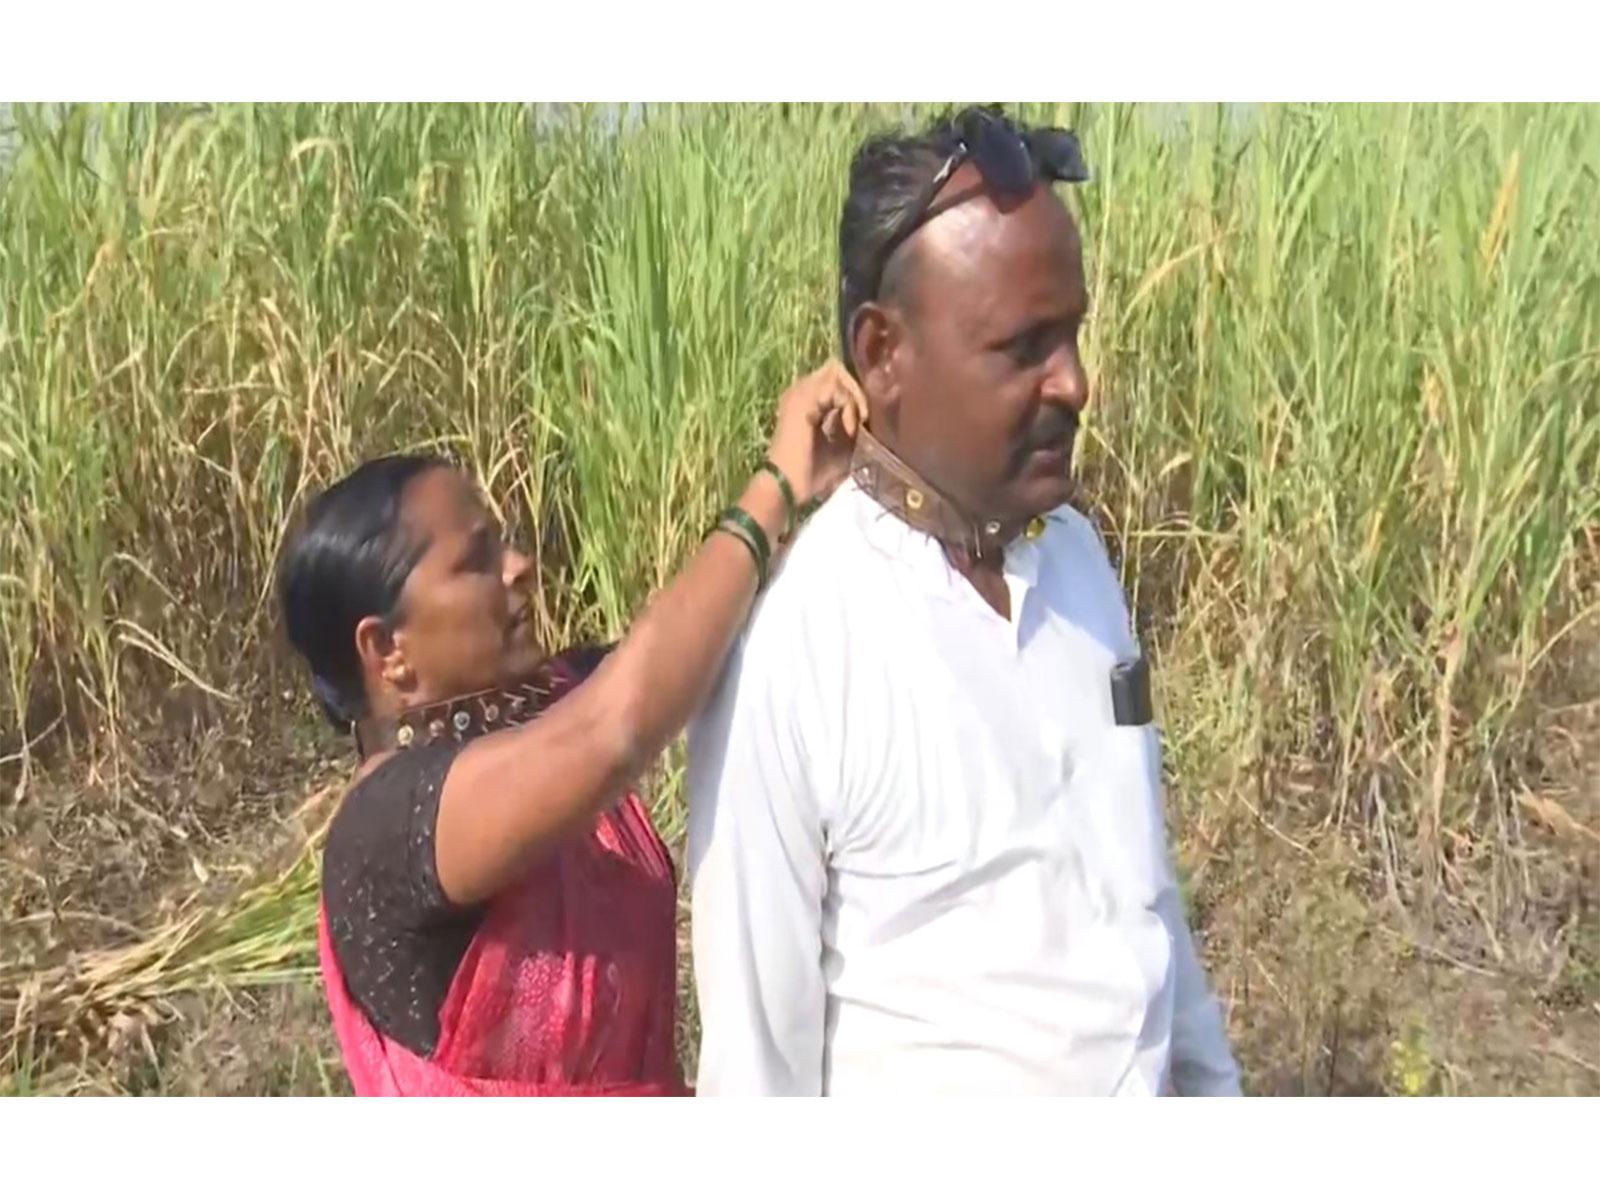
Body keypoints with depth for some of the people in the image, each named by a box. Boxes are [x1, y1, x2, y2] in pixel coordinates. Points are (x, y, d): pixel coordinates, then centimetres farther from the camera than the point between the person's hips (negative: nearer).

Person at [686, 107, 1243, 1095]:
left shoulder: (1079, 557, -5)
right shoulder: (786, 648, -24)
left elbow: (1143, 880, 6)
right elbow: (757, 1033, -17)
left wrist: (1208, 1075, 10)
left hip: (1148, 1076, 6)